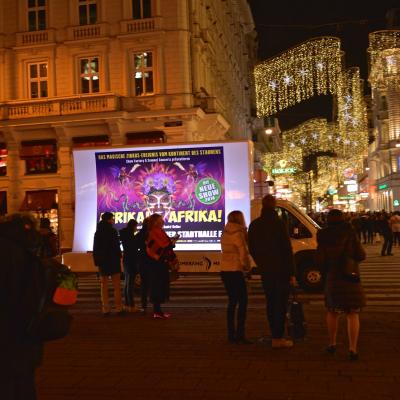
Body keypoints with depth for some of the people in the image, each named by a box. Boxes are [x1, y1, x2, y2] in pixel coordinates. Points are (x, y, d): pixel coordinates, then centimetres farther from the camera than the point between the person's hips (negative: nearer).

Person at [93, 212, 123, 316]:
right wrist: (119, 257, -6)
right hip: (113, 260, -5)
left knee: (104, 286, 8)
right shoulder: (112, 231, -10)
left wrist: (97, 261, 14)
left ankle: (105, 310, 7)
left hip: (102, 261, 5)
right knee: (117, 286, 2)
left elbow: (95, 249, 11)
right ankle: (118, 309, 0)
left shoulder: (98, 232, 9)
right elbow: (116, 246, -14)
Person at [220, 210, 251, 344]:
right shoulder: (238, 233, -12)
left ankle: (231, 334, 15)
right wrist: (246, 266, -1)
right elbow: (243, 252, -15)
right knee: (242, 302, -4)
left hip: (225, 270, 9)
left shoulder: (225, 233, 13)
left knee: (232, 302, 13)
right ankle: (240, 334, -7)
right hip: (235, 271, -8)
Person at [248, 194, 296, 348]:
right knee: (281, 303, 0)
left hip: (265, 271, 5)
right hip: (281, 270, -5)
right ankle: (278, 337, 2)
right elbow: (287, 249, -13)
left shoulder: (254, 225, 5)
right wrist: (292, 273, -9)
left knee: (271, 303, 13)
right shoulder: (278, 224, -13)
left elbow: (252, 249, 13)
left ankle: (275, 335, 19)